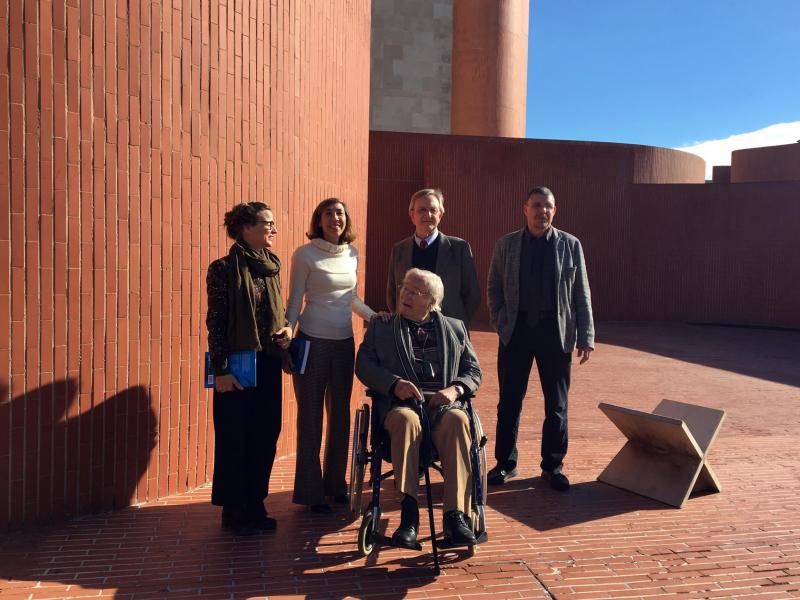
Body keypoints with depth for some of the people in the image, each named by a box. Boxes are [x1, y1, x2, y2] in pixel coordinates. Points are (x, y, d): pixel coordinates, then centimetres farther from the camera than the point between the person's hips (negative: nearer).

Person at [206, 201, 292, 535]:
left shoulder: (272, 266, 8)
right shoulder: (225, 268, -10)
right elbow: (215, 322, -10)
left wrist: (286, 331, -1)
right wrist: (220, 370, -13)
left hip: (269, 363, 6)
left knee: (266, 435, 10)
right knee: (234, 438, 5)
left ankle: (255, 504, 26)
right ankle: (234, 511, 20)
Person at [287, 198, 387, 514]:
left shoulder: (352, 254, 8)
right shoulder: (305, 254, -7)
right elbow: (294, 301, -4)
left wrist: (377, 317, 9)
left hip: (344, 342, 5)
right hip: (313, 342, -5)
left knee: (341, 414, 13)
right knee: (310, 416, 4)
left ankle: (335, 482, 28)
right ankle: (310, 491, 16)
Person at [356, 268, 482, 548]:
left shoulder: (454, 328, 22)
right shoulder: (380, 326, 19)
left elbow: (473, 370, 18)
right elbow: (363, 365, 8)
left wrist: (455, 389, -5)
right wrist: (394, 384, -11)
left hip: (443, 403, 1)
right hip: (400, 403, -1)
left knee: (457, 420, -35)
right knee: (406, 420, -38)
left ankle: (456, 516, -34)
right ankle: (409, 513, -34)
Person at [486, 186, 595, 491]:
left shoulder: (570, 245, 4)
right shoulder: (506, 244, 5)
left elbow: (581, 294, 4)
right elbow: (493, 288, 10)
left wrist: (586, 336, 0)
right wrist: (500, 322, -2)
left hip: (556, 331, 0)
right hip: (516, 330, 0)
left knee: (556, 403, 8)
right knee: (509, 400, 7)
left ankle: (553, 466, 22)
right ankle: (505, 463, 21)